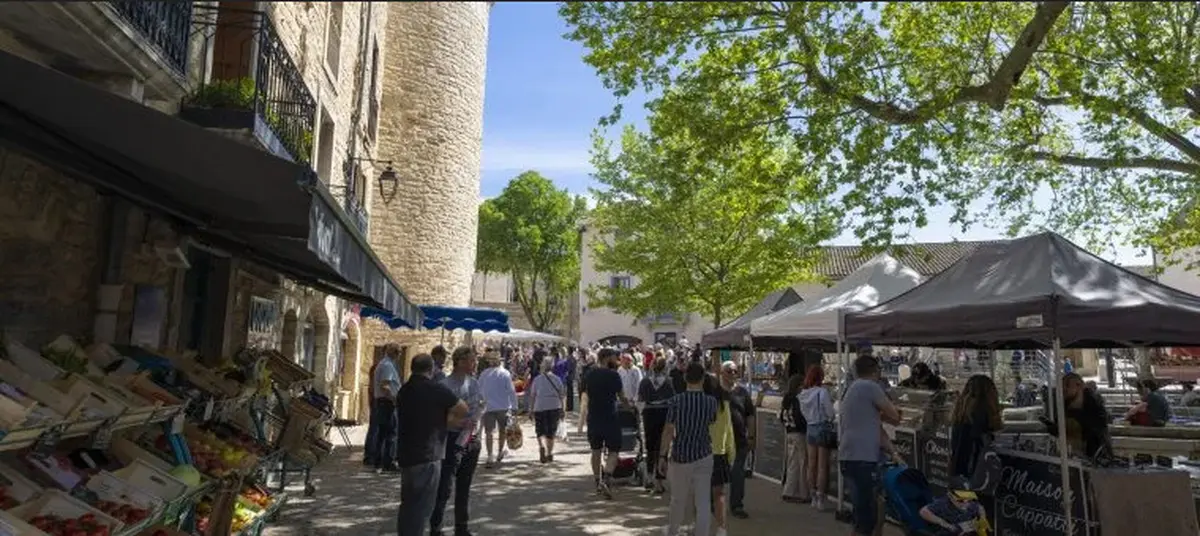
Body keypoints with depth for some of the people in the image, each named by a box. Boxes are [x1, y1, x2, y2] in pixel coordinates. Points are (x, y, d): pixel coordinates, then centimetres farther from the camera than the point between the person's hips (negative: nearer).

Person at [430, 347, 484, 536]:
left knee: (464, 487, 16)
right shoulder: (445, 385, -15)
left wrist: (475, 419, -9)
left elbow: (481, 406, 12)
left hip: (472, 439, 7)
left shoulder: (474, 382, 7)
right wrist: (462, 423, -26)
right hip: (453, 439, -7)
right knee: (444, 487, -5)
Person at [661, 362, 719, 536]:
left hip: (680, 456, 0)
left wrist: (663, 455, 0)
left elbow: (668, 430, -9)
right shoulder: (711, 402, -5)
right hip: (703, 457, 0)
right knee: (703, 503, 4)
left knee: (678, 500, 17)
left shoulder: (676, 401, -11)